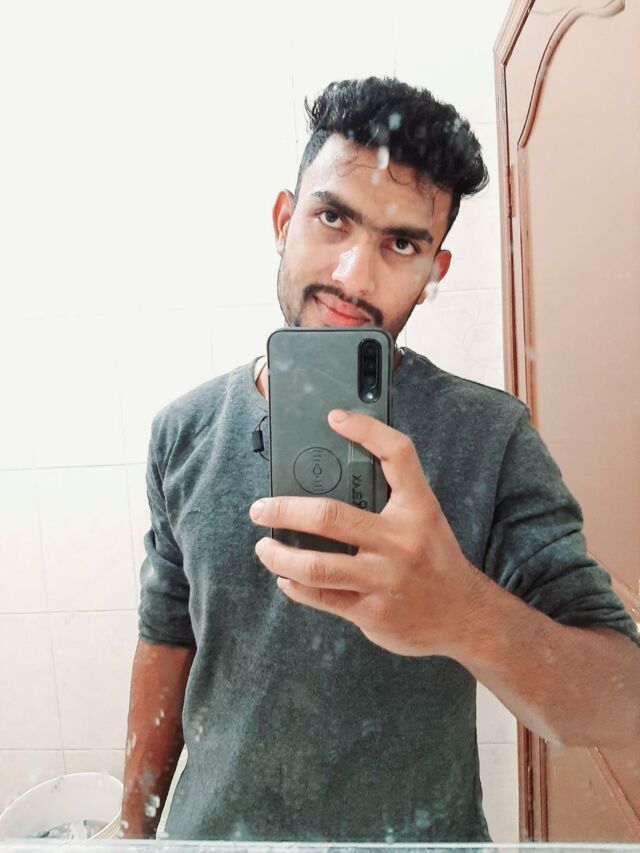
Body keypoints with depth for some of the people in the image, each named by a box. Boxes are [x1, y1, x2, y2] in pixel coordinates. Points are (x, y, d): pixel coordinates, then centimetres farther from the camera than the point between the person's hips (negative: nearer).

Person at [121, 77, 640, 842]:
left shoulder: (492, 437, -19)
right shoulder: (185, 432, -10)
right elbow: (167, 642, 0)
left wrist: (467, 615, -42)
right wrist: (133, 825, 8)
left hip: (417, 830, -1)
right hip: (213, 824, 3)